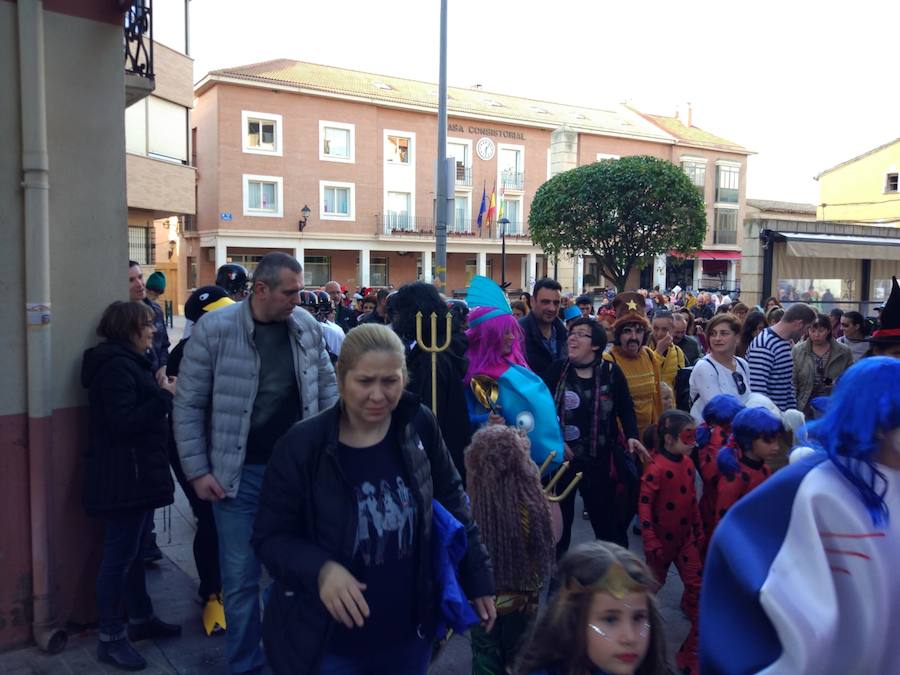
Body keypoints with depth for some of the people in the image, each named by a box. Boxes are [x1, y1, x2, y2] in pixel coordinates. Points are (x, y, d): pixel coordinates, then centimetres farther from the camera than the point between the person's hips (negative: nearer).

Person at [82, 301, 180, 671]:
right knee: (119, 555, -2)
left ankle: (141, 618, 31)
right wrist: (165, 396, -19)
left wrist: (161, 391, 3)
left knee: (132, 550, 19)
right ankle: (111, 638, 9)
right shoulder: (116, 365, -18)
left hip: (135, 474, 11)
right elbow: (124, 423, -24)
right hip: (123, 477, -11)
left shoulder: (127, 361, 17)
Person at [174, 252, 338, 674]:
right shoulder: (214, 329, -12)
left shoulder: (306, 325, -1)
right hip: (239, 473, -3)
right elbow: (188, 405, -6)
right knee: (240, 576, 8)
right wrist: (197, 471, -8)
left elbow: (326, 387, 11)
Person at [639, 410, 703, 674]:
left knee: (697, 588, 1)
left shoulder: (688, 463, 0)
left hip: (686, 537, 6)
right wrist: (651, 543, -20)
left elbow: (692, 499, 11)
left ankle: (693, 650, 10)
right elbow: (644, 507, -21)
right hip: (662, 539, -6)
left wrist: (699, 530, 15)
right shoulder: (655, 468, -22)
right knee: (654, 583, 14)